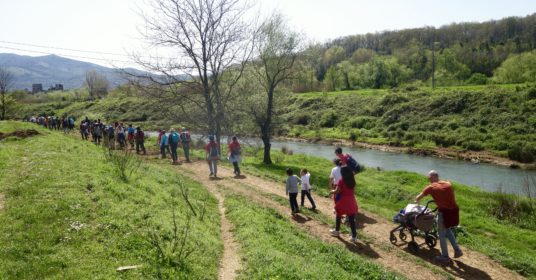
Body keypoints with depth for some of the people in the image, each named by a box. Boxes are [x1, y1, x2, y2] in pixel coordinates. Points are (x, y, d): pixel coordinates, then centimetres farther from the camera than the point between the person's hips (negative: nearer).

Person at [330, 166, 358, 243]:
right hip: (351, 201, 4)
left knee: (338, 216, 19)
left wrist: (332, 191, 9)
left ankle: (336, 231, 34)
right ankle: (354, 236, 5)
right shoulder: (352, 181, 3)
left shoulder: (341, 181, -12)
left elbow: (337, 191, -13)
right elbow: (352, 190, 12)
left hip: (343, 201, -4)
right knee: (351, 219, 5)